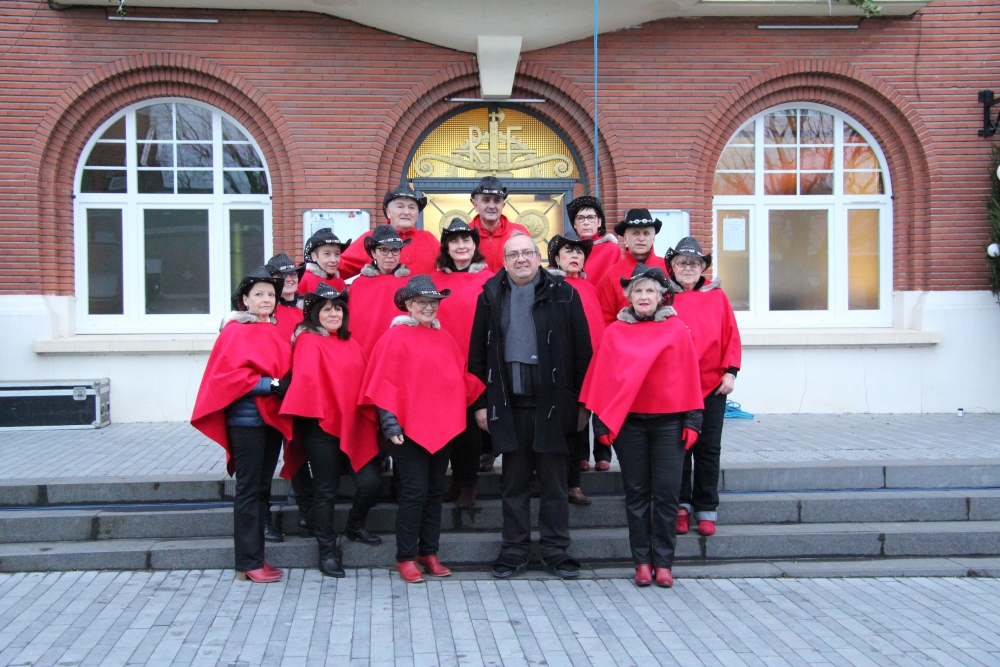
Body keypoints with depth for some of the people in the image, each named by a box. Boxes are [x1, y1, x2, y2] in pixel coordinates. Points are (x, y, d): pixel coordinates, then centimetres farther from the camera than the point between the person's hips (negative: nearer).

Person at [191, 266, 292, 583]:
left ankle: (256, 557, 20)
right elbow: (230, 374, -15)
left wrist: (288, 385, 2)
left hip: (272, 418, 7)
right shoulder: (235, 331, -6)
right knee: (248, 490, -2)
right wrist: (271, 384, -18)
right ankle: (248, 563, 4)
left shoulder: (274, 331, 14)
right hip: (246, 418, -7)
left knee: (262, 488, 12)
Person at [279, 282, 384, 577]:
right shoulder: (308, 343, -6)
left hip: (354, 425, 6)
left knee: (371, 482, -2)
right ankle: (327, 550, 18)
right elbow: (306, 379, -19)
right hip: (322, 425, -6)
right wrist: (316, 411, -23)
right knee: (326, 490, 3)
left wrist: (369, 413, 7)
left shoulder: (349, 343, 16)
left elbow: (364, 378, 16)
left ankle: (355, 527, 26)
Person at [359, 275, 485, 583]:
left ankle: (429, 553, 21)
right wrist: (390, 423, -15)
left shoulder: (444, 338, 14)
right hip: (409, 428, -6)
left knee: (435, 491, 11)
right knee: (414, 492, -5)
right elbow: (385, 383, -9)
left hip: (442, 427, 6)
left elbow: (462, 378, 16)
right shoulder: (397, 336, -4)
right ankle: (406, 558, 6)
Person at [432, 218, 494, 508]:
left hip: (477, 363, -3)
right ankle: (458, 478, 22)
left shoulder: (487, 279, -1)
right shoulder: (435, 280, 9)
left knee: (472, 419, 3)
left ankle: (469, 482, 16)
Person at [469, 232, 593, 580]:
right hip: (508, 404, 2)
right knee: (514, 482, 9)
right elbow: (477, 353, 8)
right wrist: (481, 403, 1)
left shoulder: (563, 294, 2)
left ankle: (555, 550, 17)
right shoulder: (491, 296, 8)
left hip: (552, 403, -1)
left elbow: (582, 351, 2)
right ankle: (515, 550, 19)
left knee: (554, 482, 6)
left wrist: (582, 402, -2)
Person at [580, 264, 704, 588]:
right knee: (636, 493, 6)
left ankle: (663, 562, 9)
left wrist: (691, 420, 0)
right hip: (628, 421, 1)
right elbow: (603, 377, 6)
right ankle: (642, 561, 13)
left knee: (666, 493, 0)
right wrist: (602, 421, 1)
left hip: (668, 421, -1)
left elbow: (689, 376, 4)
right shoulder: (615, 332, 4)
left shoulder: (677, 329, 3)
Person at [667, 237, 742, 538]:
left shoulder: (716, 296, 4)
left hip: (712, 384, 1)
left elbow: (731, 335, 3)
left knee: (708, 448, 7)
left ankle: (706, 510, 17)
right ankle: (681, 506, 19)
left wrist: (730, 372, -5)